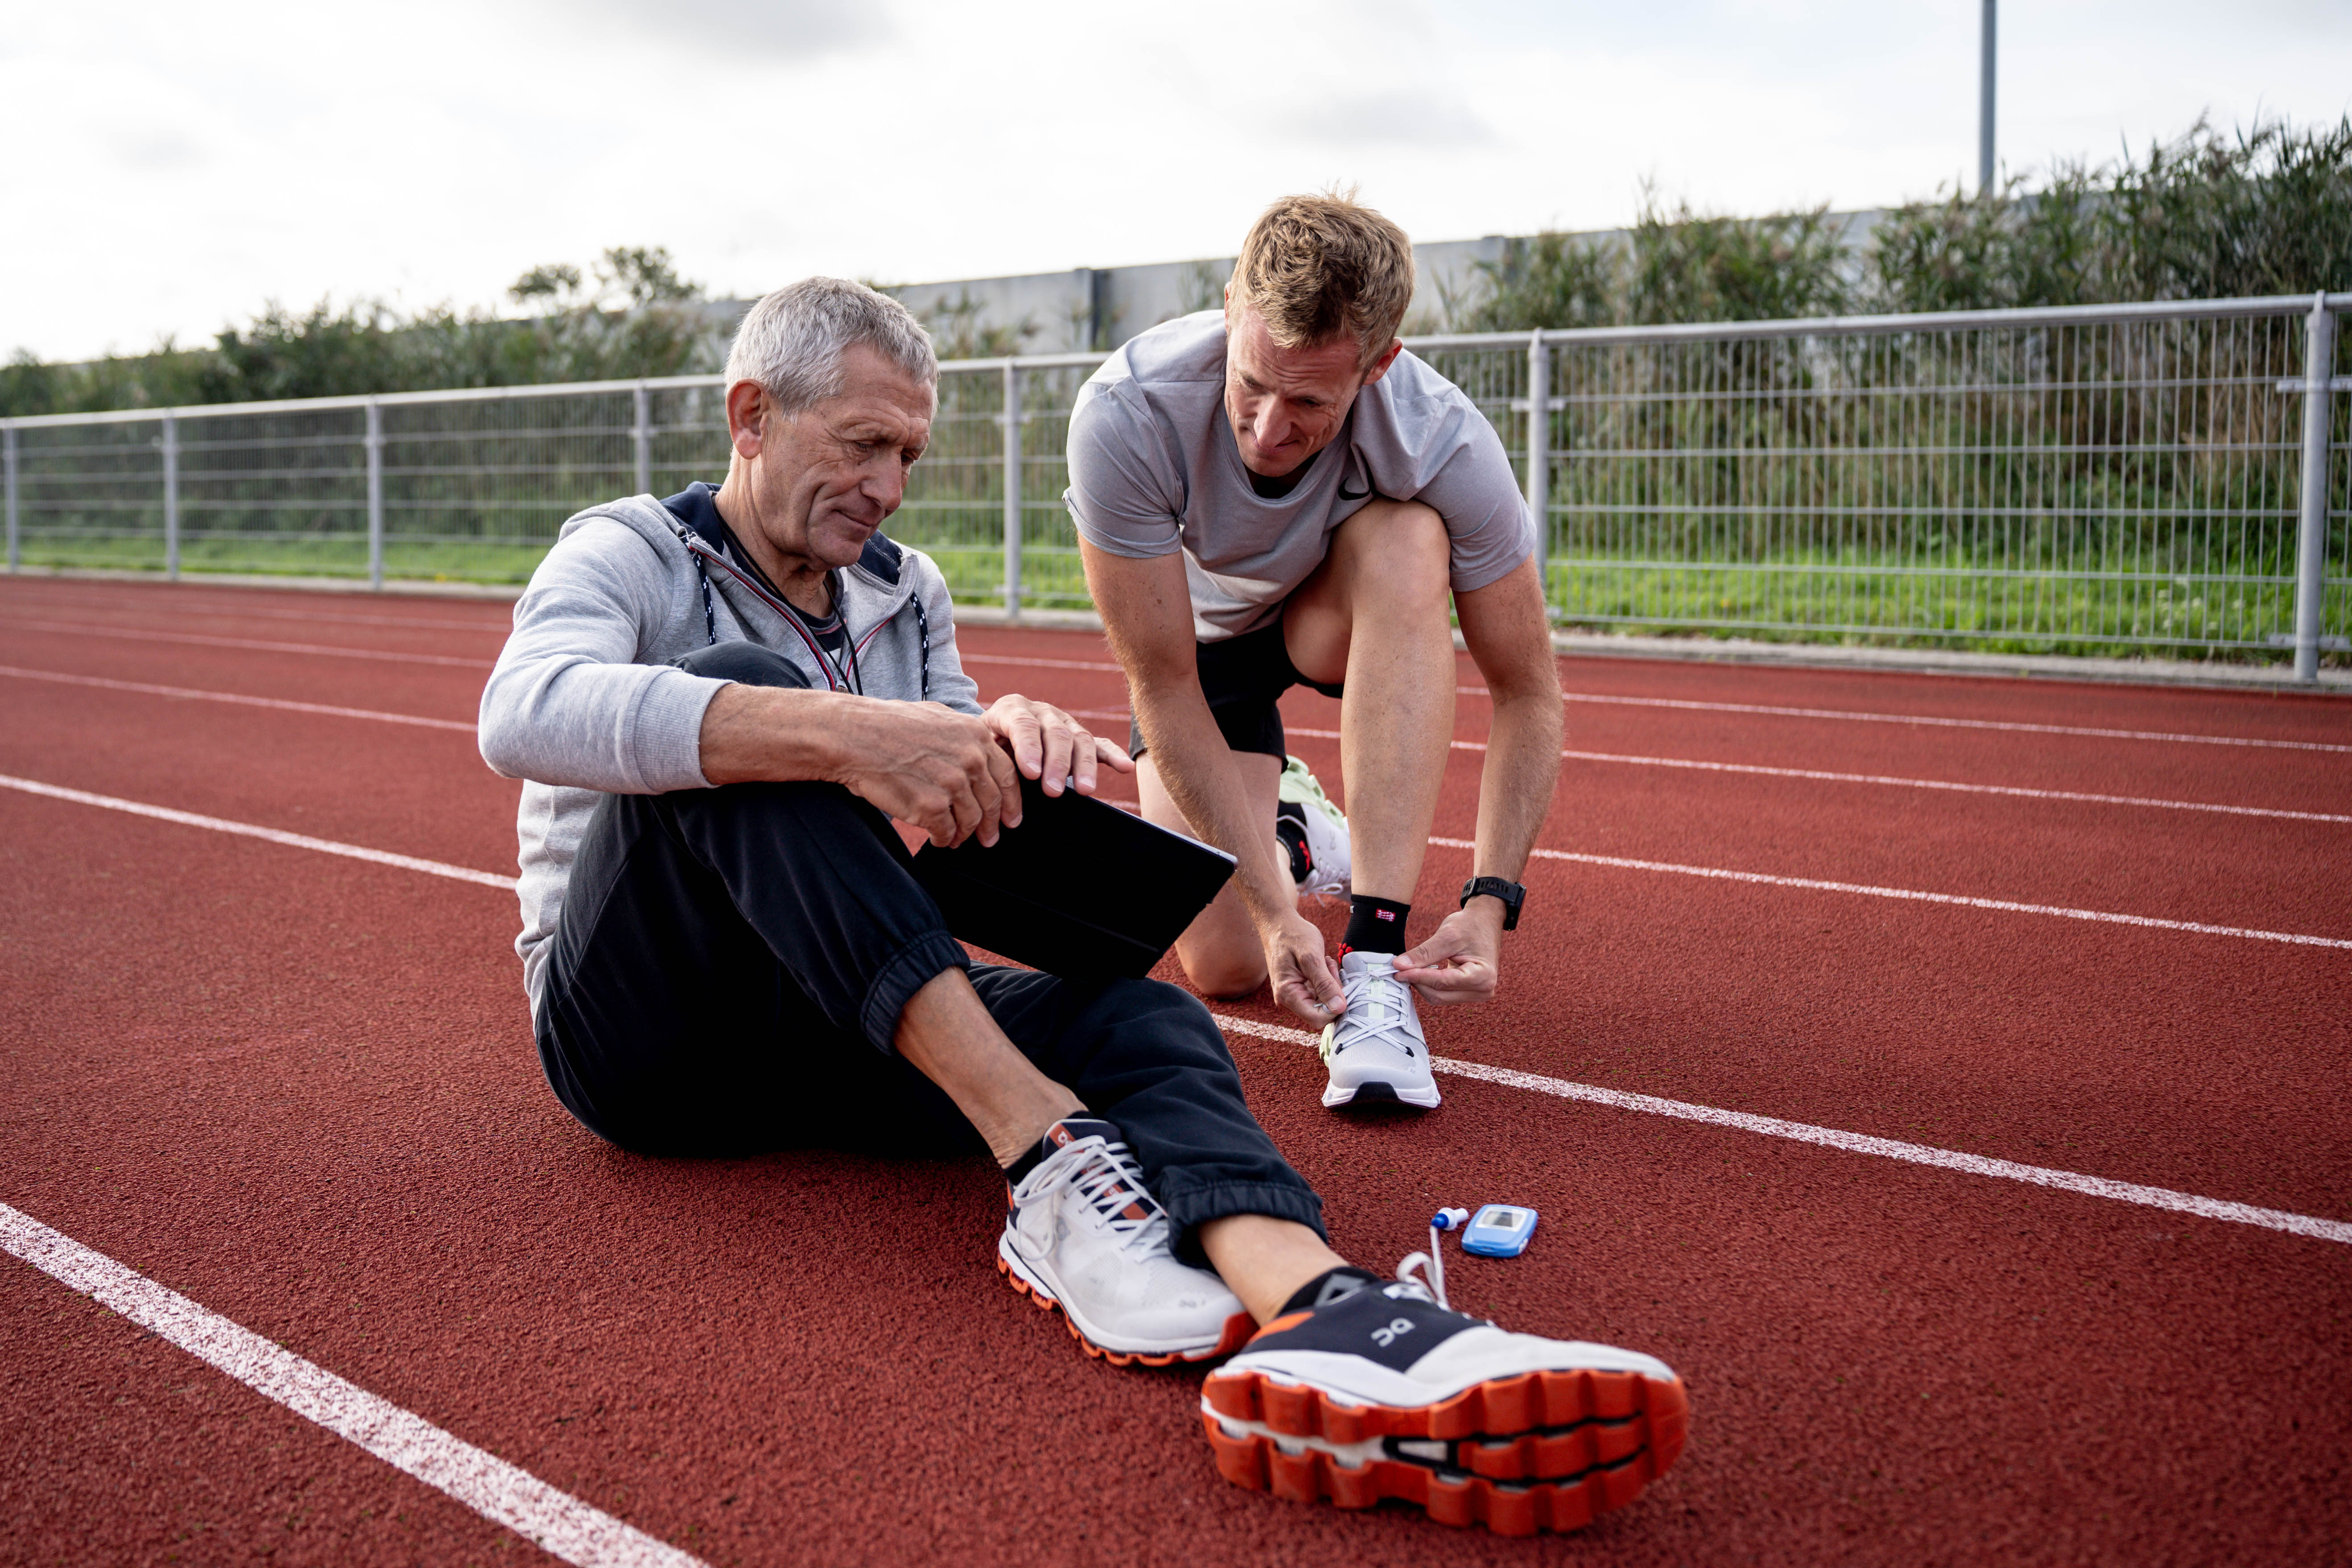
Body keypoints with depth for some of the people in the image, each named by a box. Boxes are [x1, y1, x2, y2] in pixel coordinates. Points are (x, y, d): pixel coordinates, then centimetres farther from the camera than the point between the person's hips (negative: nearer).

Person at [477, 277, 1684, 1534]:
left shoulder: (906, 593, 17)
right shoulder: (630, 554, -2)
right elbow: (523, 714, -25)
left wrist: (1006, 747, -13)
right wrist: (845, 736, -37)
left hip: (830, 1029, 5)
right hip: (636, 1035, -4)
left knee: (1129, 1011, -24)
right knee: (733, 692, -30)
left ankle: (1316, 1306, -57)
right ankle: (1050, 1155, -40)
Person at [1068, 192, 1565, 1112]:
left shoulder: (1445, 444, -35)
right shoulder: (1127, 417, -37)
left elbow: (1528, 694, -23)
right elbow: (1166, 692, -30)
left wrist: (1490, 901, -35)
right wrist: (1276, 911, -34)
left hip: (1341, 618, 0)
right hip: (1200, 633, 0)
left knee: (1408, 541, -37)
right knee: (1225, 964, -11)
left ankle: (1377, 960, -34)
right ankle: (1282, 827, 28)